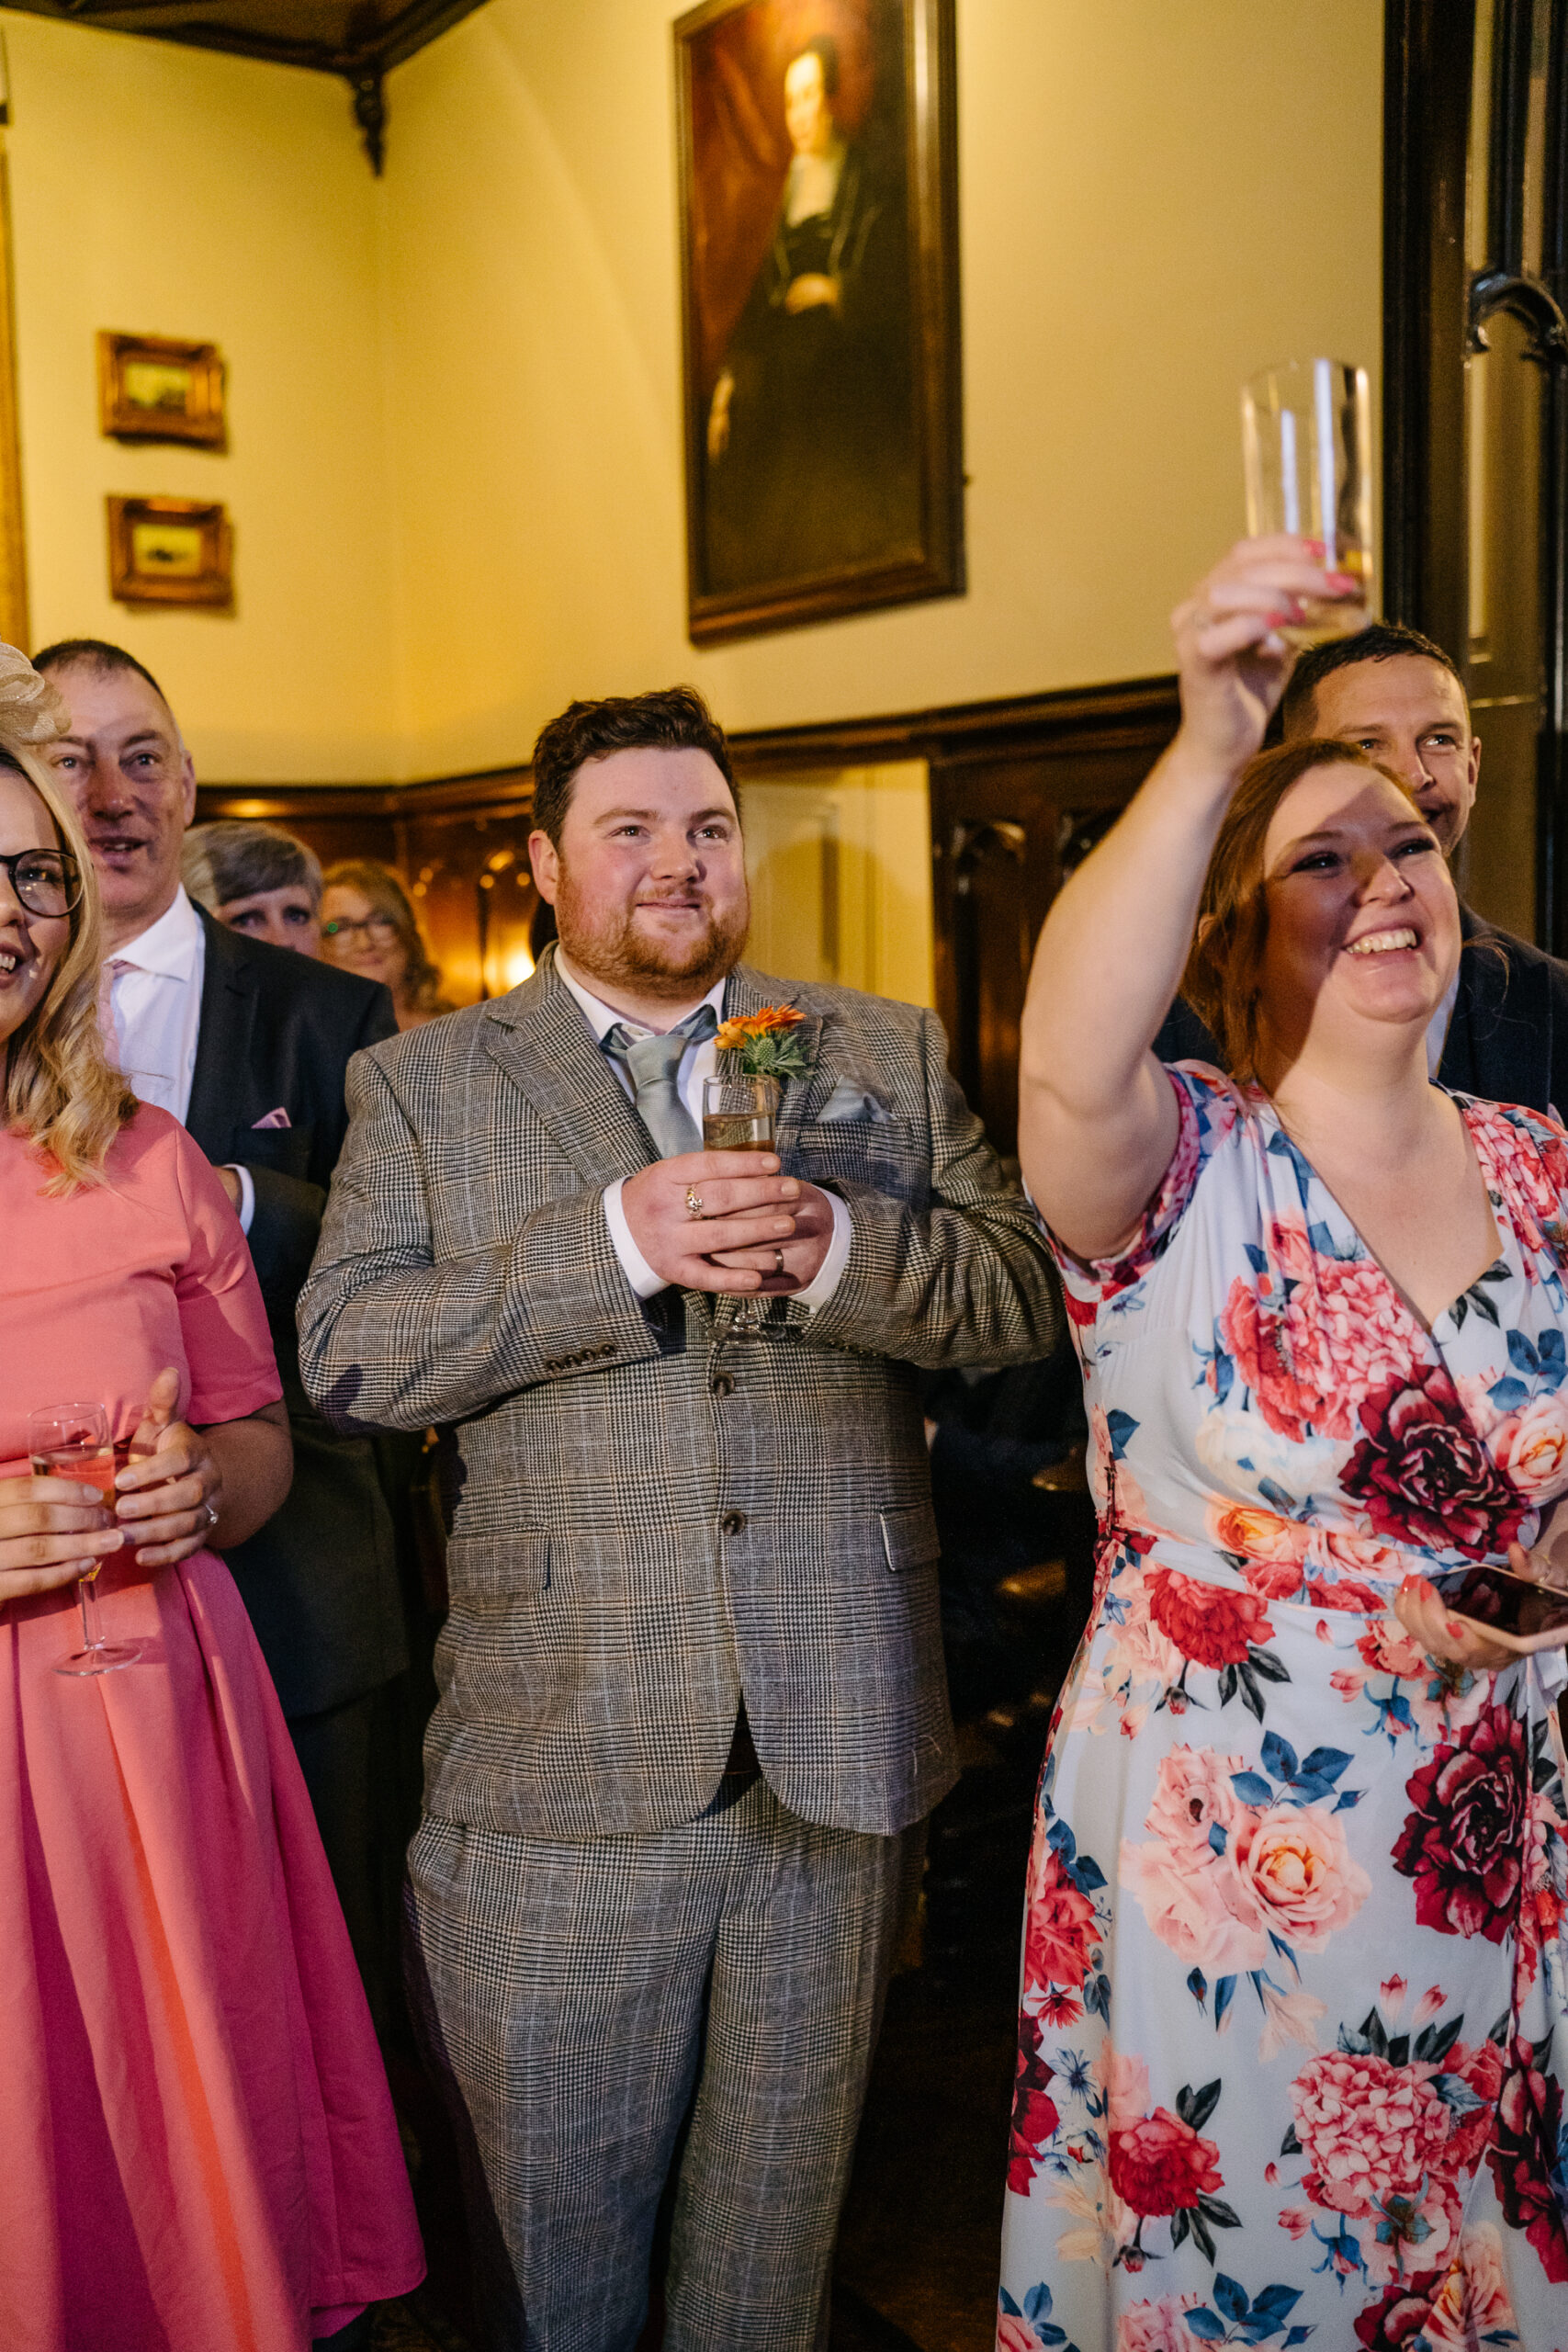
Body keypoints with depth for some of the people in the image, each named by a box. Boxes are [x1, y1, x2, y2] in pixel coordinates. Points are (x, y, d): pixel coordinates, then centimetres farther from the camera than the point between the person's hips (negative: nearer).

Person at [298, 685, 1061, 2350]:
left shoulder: (889, 1057, 9)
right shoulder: (419, 1086, 4)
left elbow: (1028, 1290, 2)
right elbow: (343, 1351, -7)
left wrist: (842, 1250, -17)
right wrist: (612, 1245, -18)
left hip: (835, 1753, 2)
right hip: (559, 1766, -1)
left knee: (784, 2200, 19)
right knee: (549, 2210, 13)